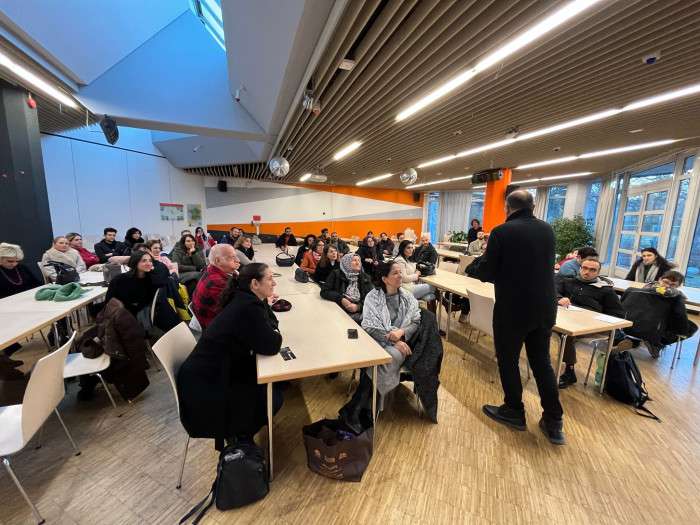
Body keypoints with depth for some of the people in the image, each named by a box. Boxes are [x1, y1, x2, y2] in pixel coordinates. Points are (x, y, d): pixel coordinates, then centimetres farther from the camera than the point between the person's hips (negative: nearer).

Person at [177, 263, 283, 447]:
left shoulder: (244, 300, 1)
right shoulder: (248, 307, -28)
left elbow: (271, 321, 9)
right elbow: (271, 346, -27)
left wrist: (265, 303, -5)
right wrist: (273, 333, -7)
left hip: (211, 372, 9)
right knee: (272, 396, -1)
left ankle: (236, 430, 30)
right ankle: (238, 435, 24)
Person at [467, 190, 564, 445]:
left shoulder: (501, 232, -14)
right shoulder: (547, 230, 4)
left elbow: (488, 273, -13)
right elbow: (544, 265, 16)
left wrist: (471, 267, 8)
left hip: (512, 308, -6)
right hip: (544, 307, 6)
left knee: (508, 360, 13)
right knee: (542, 362, 18)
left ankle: (514, 412, 28)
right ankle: (554, 422, 26)